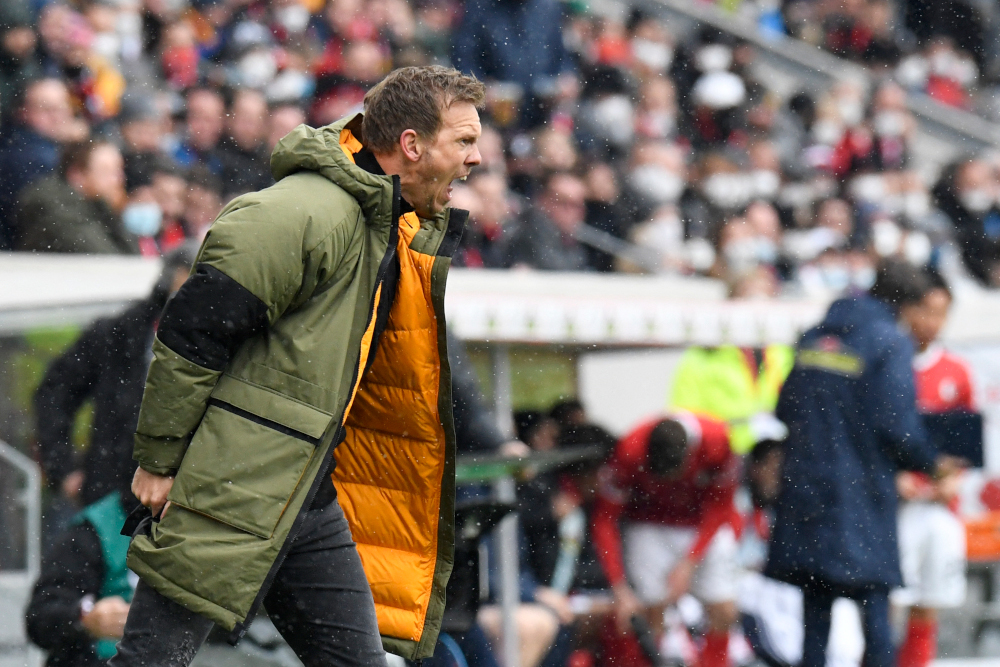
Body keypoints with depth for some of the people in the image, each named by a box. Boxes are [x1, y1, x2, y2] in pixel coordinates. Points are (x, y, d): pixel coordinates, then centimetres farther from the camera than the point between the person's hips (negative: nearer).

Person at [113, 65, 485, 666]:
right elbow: (192, 331, -19)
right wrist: (157, 461, -15)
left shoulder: (401, 228, 12)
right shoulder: (311, 212, -18)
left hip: (309, 499, 9)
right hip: (226, 498, -9)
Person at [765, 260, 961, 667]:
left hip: (807, 489, 5)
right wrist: (931, 465, 3)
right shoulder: (891, 342, -7)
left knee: (815, 608, 7)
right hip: (862, 492, -5)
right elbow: (897, 425, -13)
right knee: (874, 604, -1)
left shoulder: (815, 337, 12)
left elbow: (784, 409, 13)